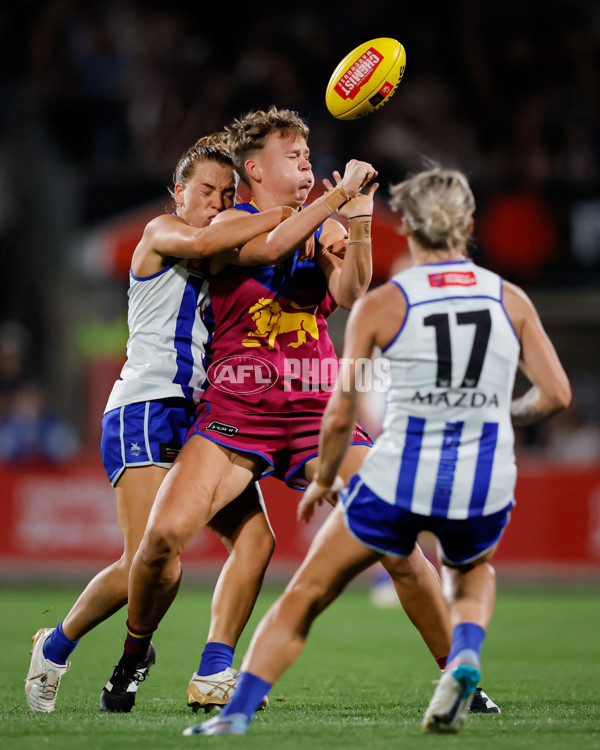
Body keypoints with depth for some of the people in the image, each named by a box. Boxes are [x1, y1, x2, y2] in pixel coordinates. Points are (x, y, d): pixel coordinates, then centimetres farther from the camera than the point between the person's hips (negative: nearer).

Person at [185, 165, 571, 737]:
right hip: (485, 486, 2)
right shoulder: (511, 300, 2)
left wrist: (323, 481, 15)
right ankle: (465, 658, 6)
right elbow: (555, 394, 2)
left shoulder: (380, 307, -4)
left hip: (398, 479, -2)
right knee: (471, 572, 35)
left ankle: (236, 712, 12)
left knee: (305, 596, 16)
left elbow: (340, 417, -2)